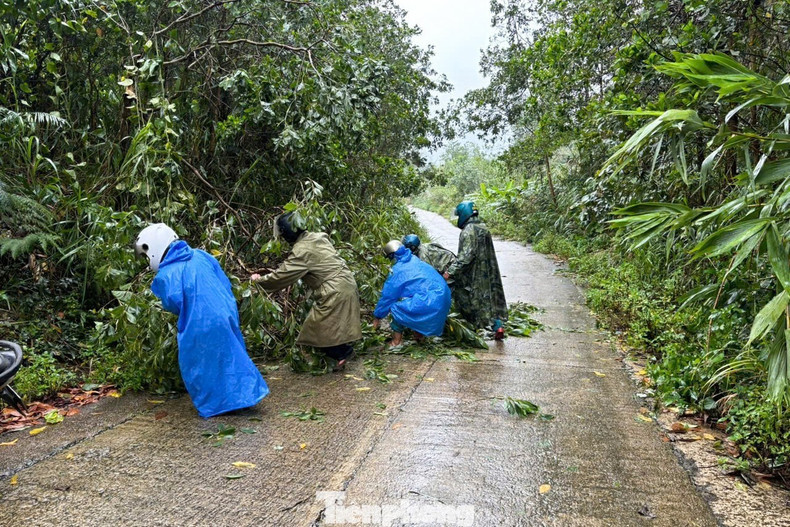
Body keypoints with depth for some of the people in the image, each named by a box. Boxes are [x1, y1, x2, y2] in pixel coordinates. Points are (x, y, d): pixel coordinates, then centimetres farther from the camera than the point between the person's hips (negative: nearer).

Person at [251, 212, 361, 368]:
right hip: (347, 284, 9)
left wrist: (260, 280, 5)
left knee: (318, 330, 3)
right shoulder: (318, 236, 7)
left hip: (335, 293, -9)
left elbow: (282, 276, -12)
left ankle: (342, 353, 11)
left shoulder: (301, 251, -17)